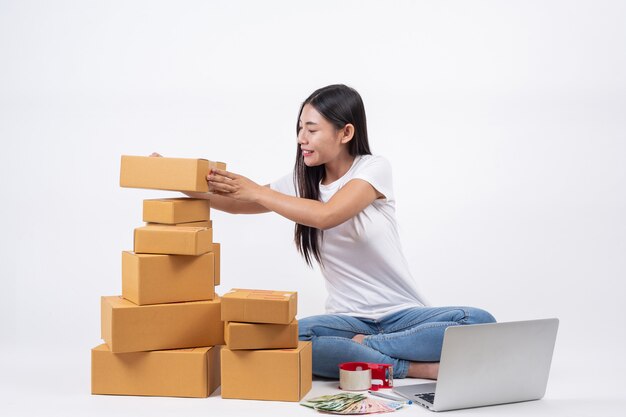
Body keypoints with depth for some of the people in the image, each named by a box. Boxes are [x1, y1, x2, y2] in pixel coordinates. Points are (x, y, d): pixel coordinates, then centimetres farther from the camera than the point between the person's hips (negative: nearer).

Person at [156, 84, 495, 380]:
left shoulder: (374, 169, -8)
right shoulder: (301, 183, 7)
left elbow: (327, 215, -25)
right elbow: (237, 204, 12)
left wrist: (256, 192, -20)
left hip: (403, 313, -2)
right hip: (348, 318, 3)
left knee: (479, 322, -32)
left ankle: (363, 347, -26)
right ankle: (410, 367, -22)